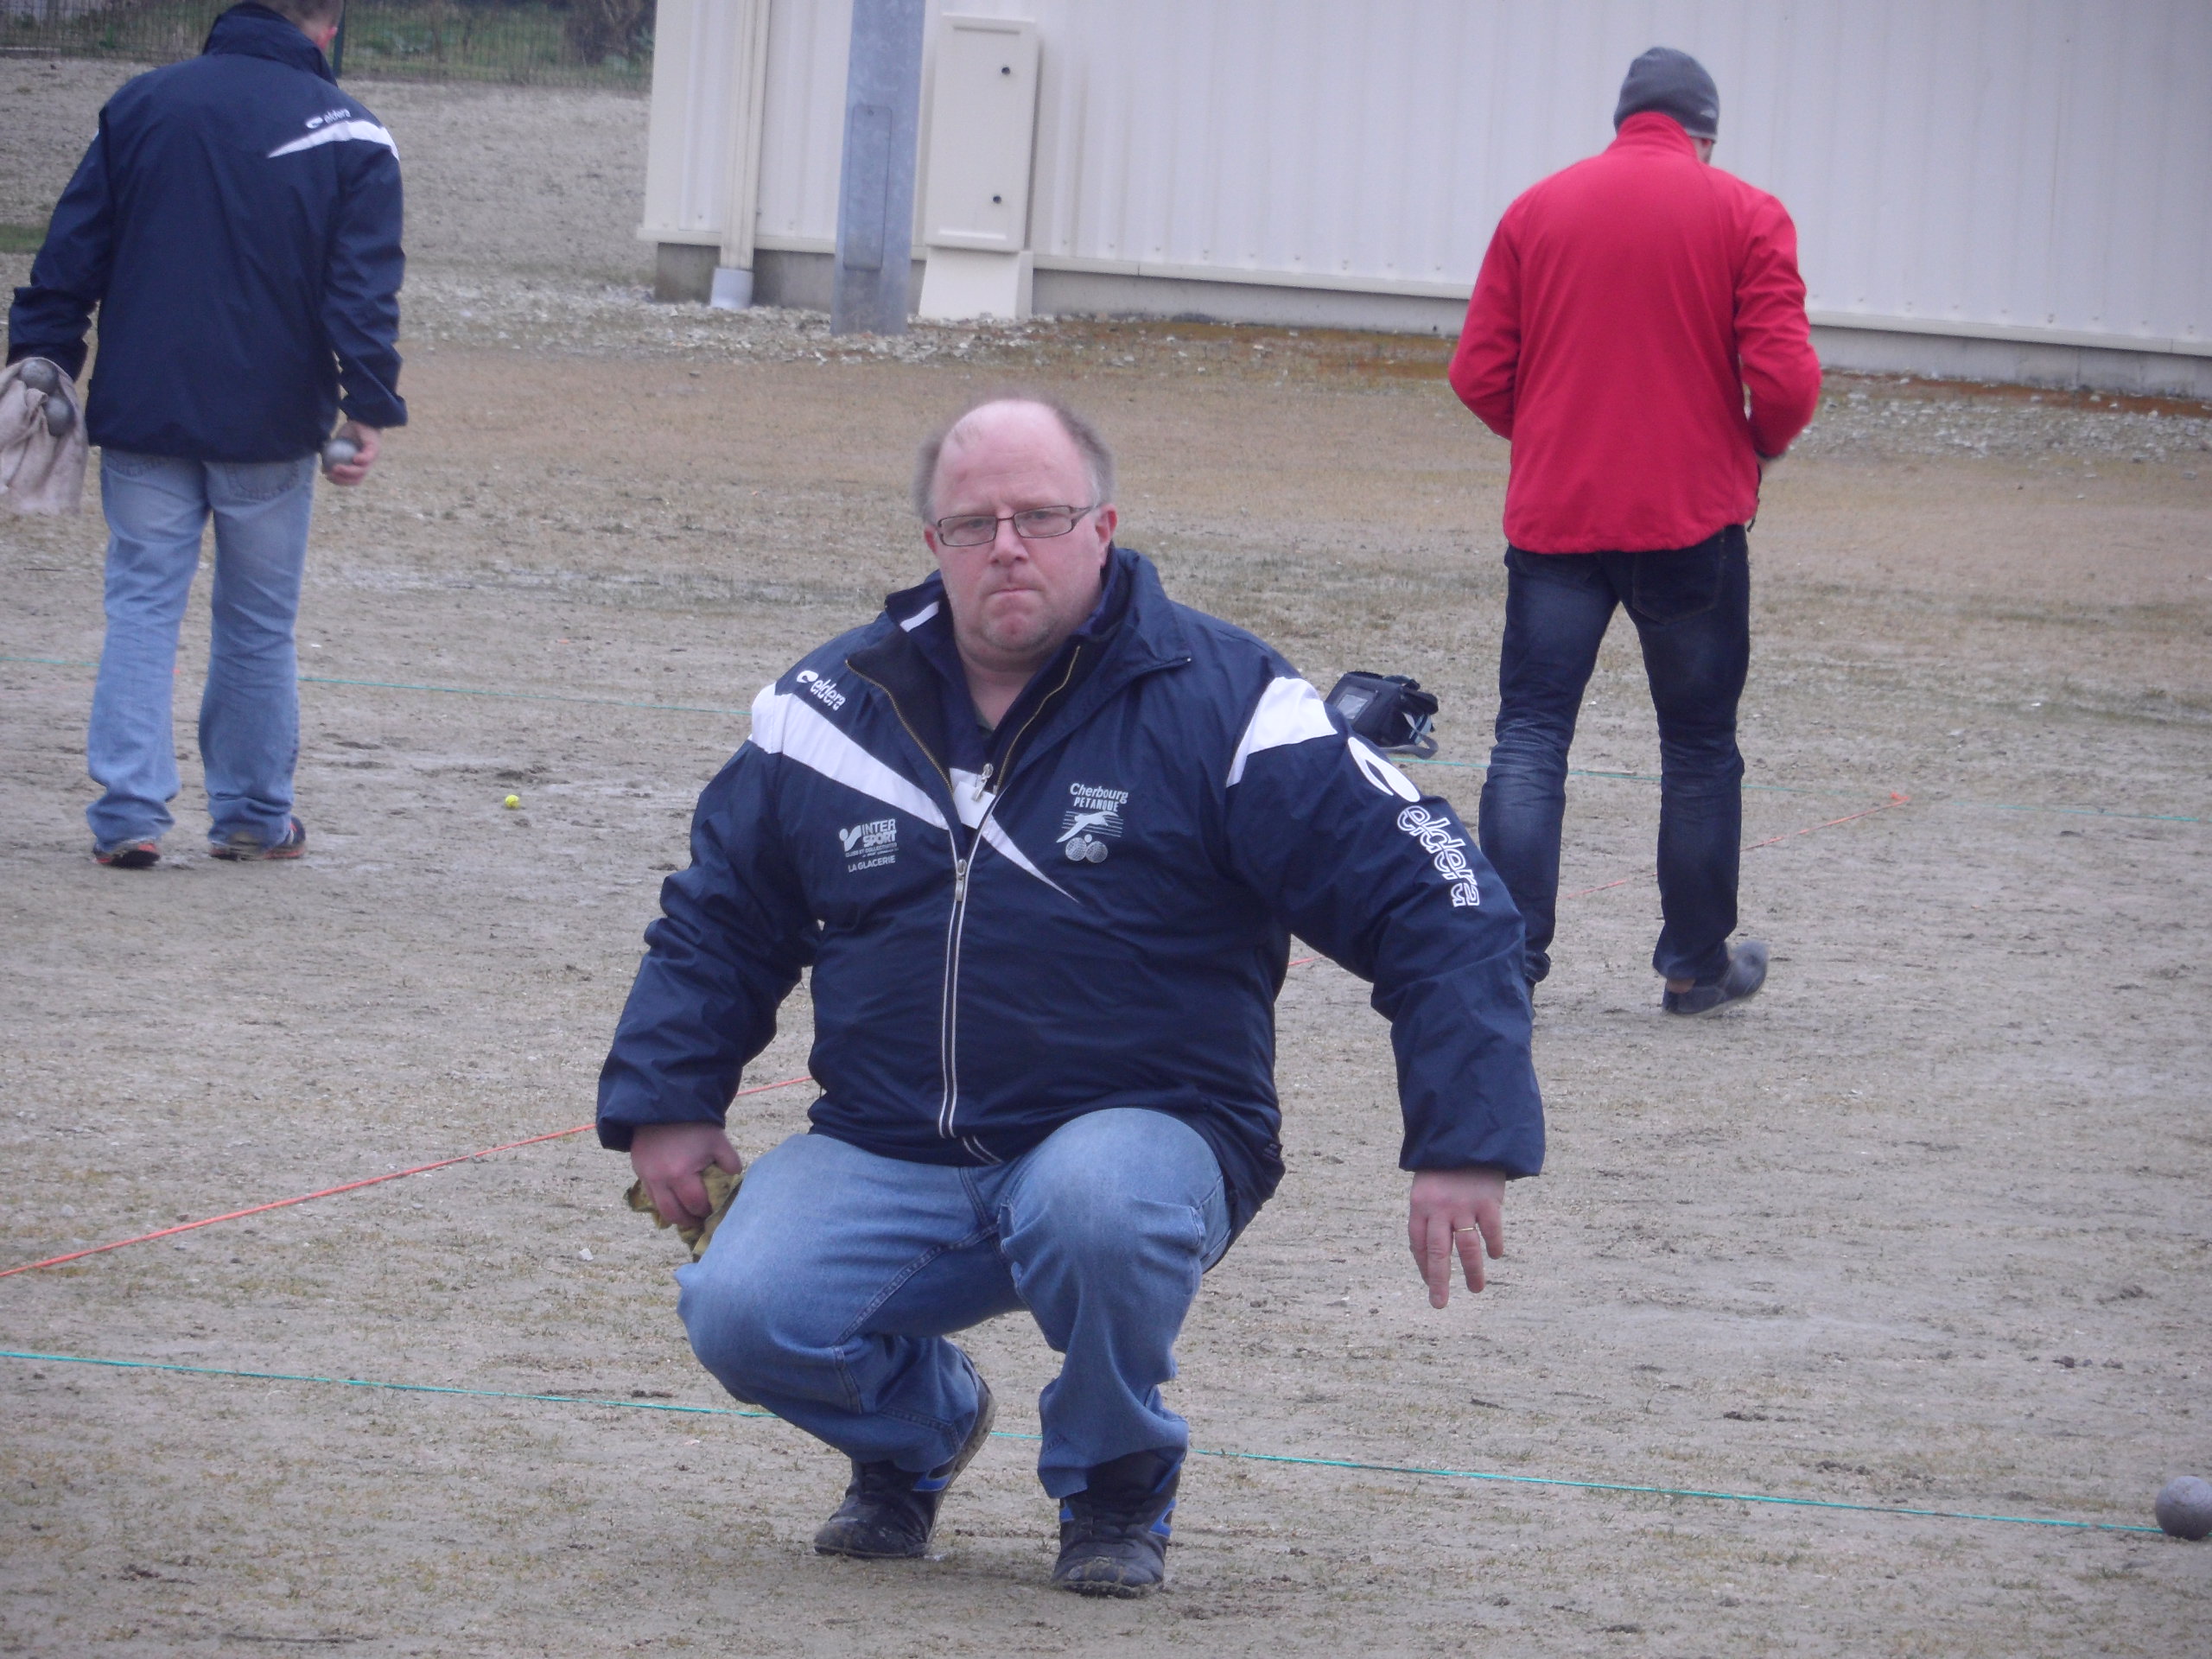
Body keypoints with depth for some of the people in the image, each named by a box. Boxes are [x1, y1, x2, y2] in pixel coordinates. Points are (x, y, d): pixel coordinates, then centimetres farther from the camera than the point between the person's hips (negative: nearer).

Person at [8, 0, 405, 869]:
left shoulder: (141, 104, 3)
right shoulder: (350, 136, -3)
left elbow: (71, 252, 4)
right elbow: (364, 292, -9)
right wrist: (369, 408, -7)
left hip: (143, 409, 1)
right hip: (271, 425, -1)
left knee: (141, 605, 5)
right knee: (258, 622, 11)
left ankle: (129, 811, -6)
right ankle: (252, 815, 18)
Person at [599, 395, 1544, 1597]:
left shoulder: (1220, 705, -6)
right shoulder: (835, 709, 7)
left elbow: (1436, 902, -7)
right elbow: (719, 917, 23)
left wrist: (1462, 1150, -15)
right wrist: (665, 1102, 9)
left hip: (1143, 1129, -3)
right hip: (888, 1157, 3)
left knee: (1095, 1205, -39)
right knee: (742, 1315, -23)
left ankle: (1117, 1479, -5)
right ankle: (919, 1423, 15)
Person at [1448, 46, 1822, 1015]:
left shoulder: (1536, 211, 6)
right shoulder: (1744, 217, -2)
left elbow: (1478, 375, 3)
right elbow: (1785, 379, -10)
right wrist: (1763, 445, 11)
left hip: (1553, 515, 2)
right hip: (1692, 519, -2)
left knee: (1530, 736, 3)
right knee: (1698, 746, 10)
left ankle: (1509, 956, -8)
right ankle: (1696, 966, 18)